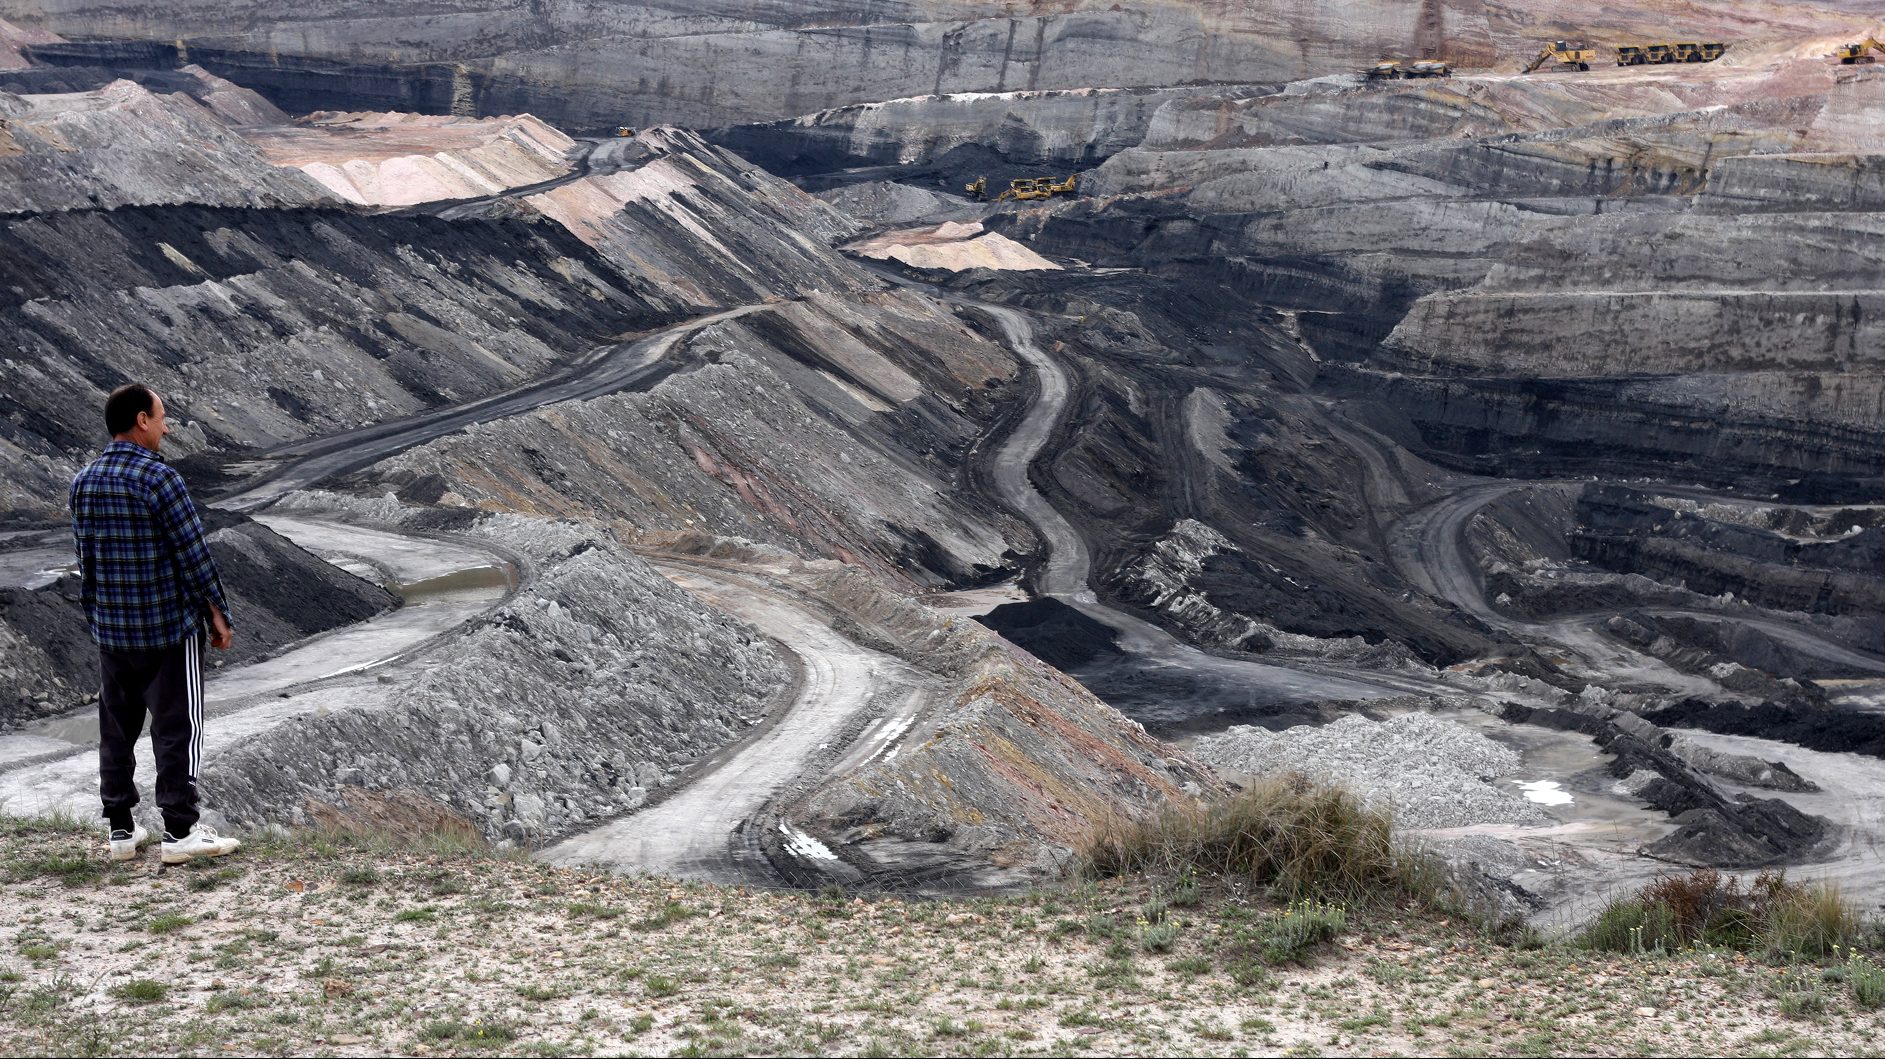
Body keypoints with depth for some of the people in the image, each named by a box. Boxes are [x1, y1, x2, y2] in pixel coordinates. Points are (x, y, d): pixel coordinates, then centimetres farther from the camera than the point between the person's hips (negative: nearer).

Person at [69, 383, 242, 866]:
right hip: (170, 626, -6)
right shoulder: (159, 479, -17)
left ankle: (120, 830, 18)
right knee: (177, 728, 1)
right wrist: (218, 612, -4)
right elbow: (193, 553, -14)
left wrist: (97, 617, 20)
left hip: (111, 629, 6)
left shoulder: (83, 482, 4)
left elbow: (85, 558, 11)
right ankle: (180, 831, 3)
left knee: (117, 728, 12)